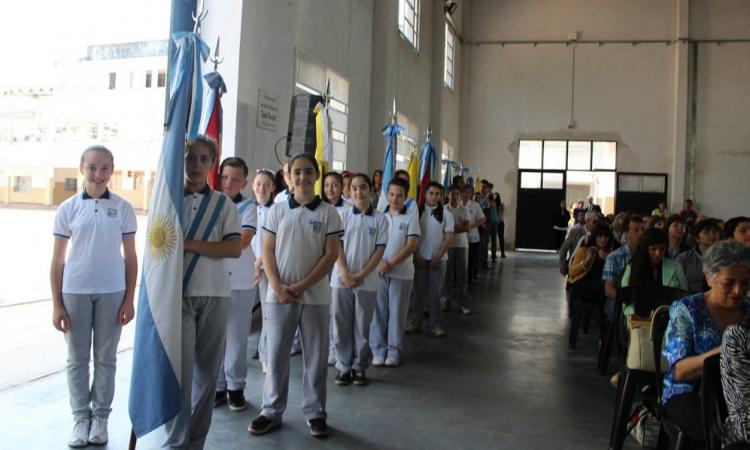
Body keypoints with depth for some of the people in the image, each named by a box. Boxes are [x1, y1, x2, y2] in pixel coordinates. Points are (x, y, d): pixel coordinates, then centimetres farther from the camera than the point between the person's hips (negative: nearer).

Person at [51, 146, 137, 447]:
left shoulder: (122, 208, 0)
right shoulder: (68, 208, 0)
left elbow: (130, 257, 4)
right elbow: (57, 260, 3)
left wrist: (129, 300, 0)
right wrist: (56, 305, -1)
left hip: (111, 292, 0)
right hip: (74, 292, 0)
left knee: (106, 357, 9)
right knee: (77, 358, 8)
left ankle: (100, 417, 20)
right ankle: (80, 417, 20)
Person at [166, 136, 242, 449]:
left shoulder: (223, 203, 7)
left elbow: (234, 248, -4)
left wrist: (188, 244, -11)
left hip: (214, 294, 2)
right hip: (177, 294, -2)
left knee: (207, 369, 7)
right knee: (180, 368, -6)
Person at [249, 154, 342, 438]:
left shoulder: (328, 213, 1)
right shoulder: (277, 210, 5)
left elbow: (331, 254, -4)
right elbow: (267, 251, 4)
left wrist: (301, 286, -11)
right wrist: (278, 286, -10)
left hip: (315, 296, -1)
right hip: (278, 294, 1)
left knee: (316, 357, 5)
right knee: (276, 355, 7)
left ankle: (315, 412, 18)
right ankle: (272, 411, 20)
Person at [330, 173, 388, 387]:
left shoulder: (380, 219, 1)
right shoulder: (343, 216, 2)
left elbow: (380, 250, -2)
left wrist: (361, 275, -10)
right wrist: (345, 274, -12)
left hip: (367, 282, 0)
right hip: (341, 279, 1)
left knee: (362, 327, 7)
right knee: (341, 326, 5)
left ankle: (360, 367, 18)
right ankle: (343, 367, 16)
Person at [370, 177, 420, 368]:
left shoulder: (411, 218, 0)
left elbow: (411, 245, -7)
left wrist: (391, 263, -14)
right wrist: (380, 262, -13)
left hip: (401, 273, -2)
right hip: (379, 272, 2)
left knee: (397, 313, 4)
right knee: (379, 312, 5)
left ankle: (394, 351, 15)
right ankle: (378, 350, 15)